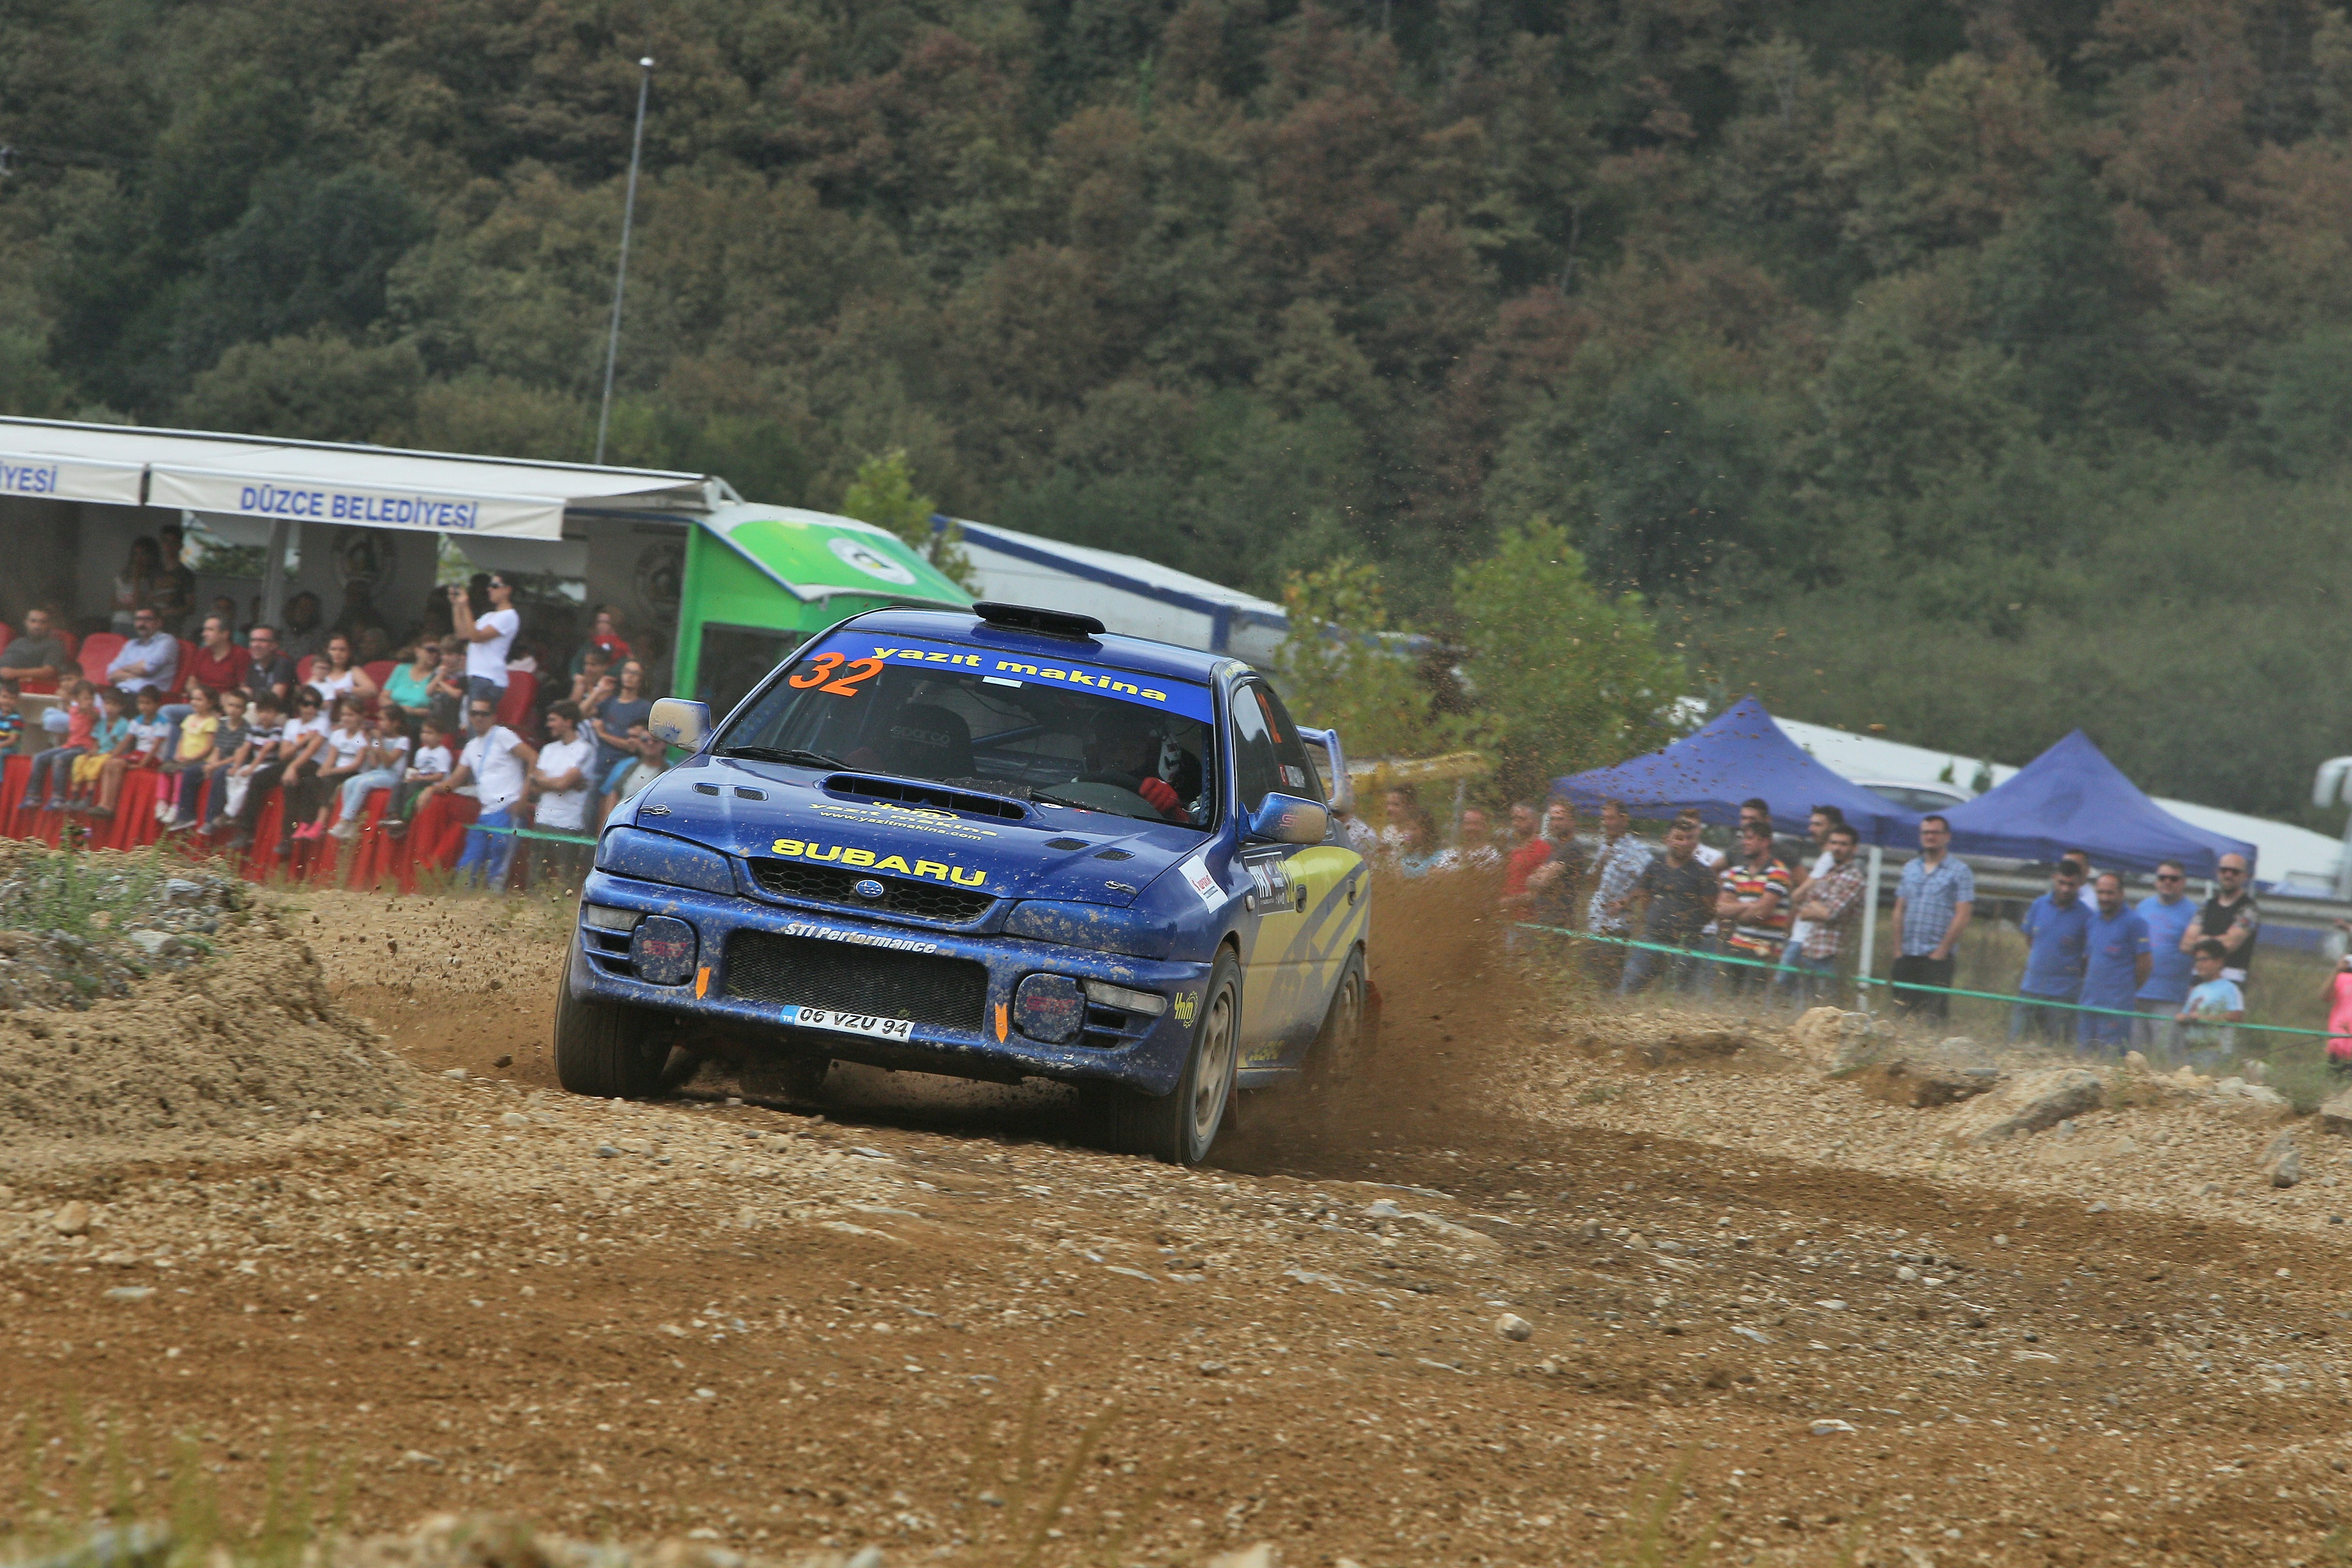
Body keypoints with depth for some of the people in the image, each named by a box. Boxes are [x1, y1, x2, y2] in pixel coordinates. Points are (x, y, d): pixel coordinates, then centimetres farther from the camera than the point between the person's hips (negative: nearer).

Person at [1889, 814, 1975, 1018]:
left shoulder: (1960, 872, 0)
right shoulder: (1910, 870, 16)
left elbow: (1963, 915, -7)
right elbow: (1900, 910, 17)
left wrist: (1942, 950, -12)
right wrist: (1898, 950, 6)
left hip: (1937, 957, -5)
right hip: (1907, 956, 5)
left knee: (1933, 1015, -10)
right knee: (1901, 1012, 2)